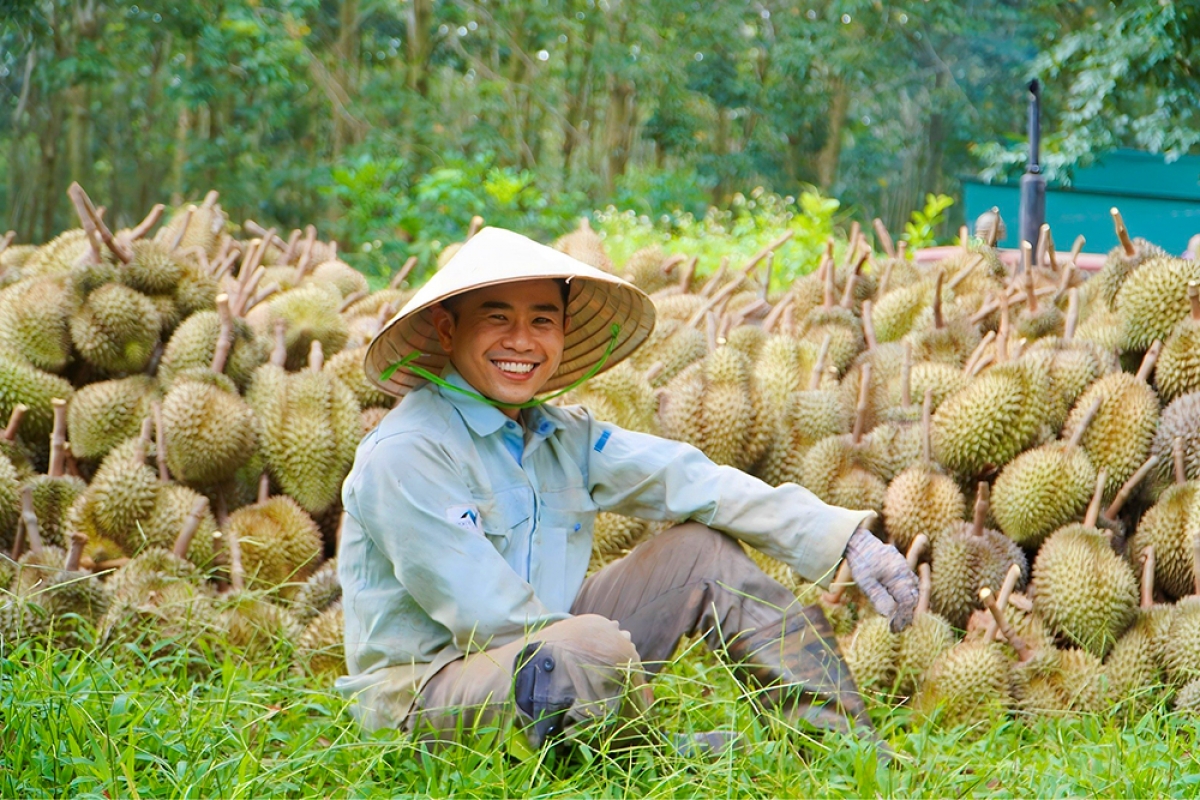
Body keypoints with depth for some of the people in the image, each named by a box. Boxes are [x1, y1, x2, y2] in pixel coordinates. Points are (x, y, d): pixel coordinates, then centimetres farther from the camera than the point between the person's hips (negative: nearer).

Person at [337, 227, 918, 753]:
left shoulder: (564, 435, 7)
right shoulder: (404, 455, -18)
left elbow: (694, 483, 0)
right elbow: (486, 614, -23)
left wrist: (845, 539, -7)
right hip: (420, 699, -8)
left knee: (704, 548, 3)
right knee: (593, 644, -36)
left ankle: (845, 742, 3)